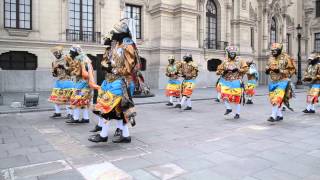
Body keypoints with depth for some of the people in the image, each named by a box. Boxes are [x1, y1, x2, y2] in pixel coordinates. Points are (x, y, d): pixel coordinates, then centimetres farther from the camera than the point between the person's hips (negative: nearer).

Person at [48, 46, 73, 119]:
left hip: (66, 81, -6)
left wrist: (63, 67, -19)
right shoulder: (54, 62, 13)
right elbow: (54, 74, 15)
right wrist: (54, 71, -5)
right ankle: (57, 112, 18)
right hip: (58, 81, 6)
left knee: (67, 98, -7)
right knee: (56, 97, 6)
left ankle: (70, 113, 0)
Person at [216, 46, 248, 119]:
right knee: (224, 96, -14)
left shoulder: (240, 61, 3)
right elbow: (218, 71, 6)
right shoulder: (225, 61, 6)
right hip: (226, 81, 2)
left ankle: (237, 113, 17)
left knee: (237, 97, 2)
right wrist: (224, 71, -14)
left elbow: (245, 69, -2)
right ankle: (228, 108, 12)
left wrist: (237, 70, -16)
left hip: (237, 82, -1)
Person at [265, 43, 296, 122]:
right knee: (273, 99, 9)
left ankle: (273, 116, -15)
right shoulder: (271, 58, 6)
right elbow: (268, 67, 18)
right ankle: (280, 115, 23)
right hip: (273, 81, 6)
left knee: (277, 98, -17)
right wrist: (267, 70, -6)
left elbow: (292, 70, -8)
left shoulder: (286, 58, -9)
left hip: (282, 81, -6)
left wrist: (280, 71, -20)